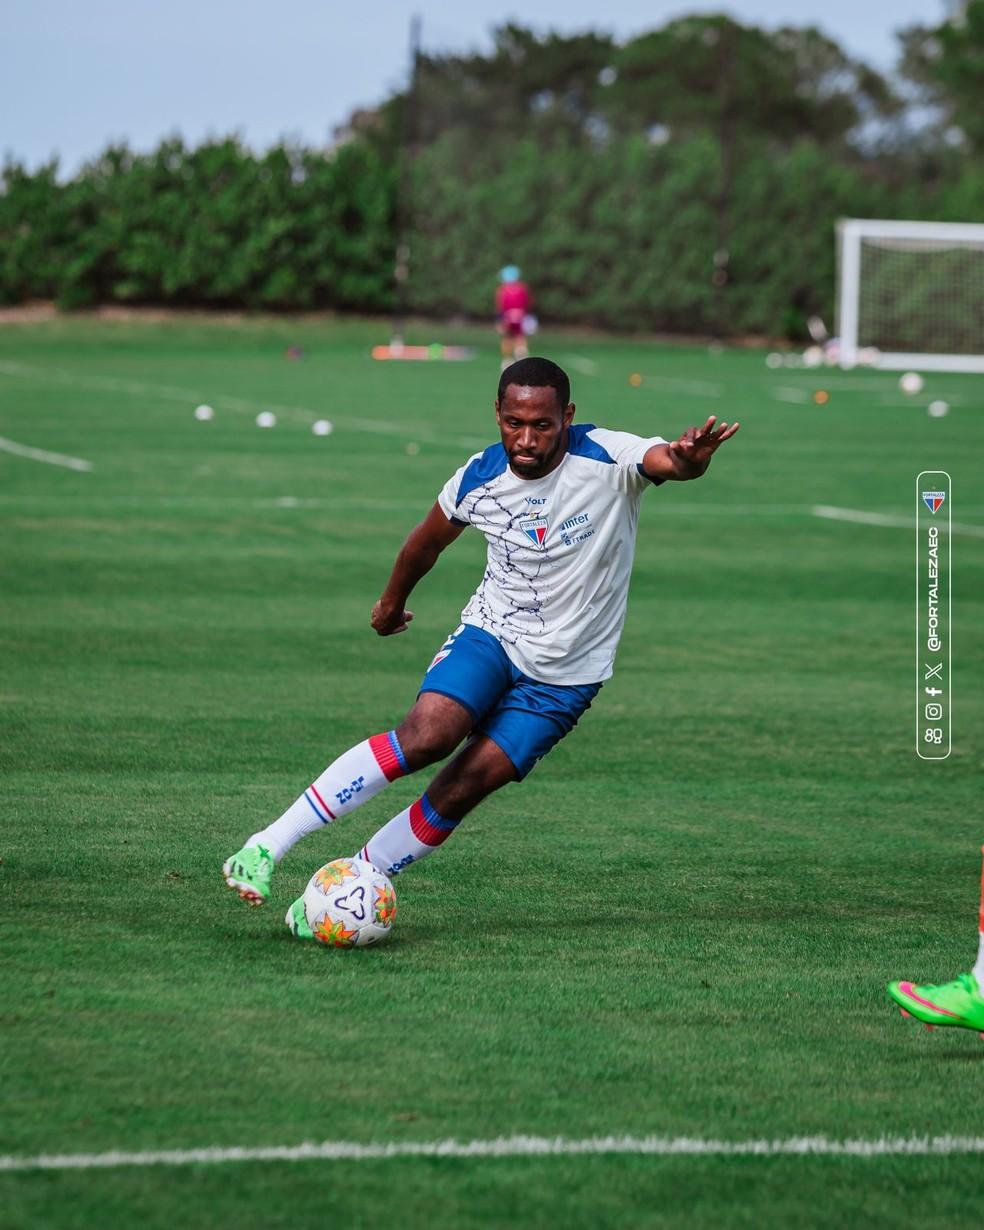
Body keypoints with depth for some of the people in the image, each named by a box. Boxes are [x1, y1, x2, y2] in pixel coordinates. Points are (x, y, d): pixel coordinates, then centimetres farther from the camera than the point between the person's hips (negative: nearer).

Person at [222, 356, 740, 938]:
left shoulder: (607, 459, -17)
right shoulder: (480, 477, -7)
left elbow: (667, 460, -39)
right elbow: (428, 541, 14)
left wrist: (687, 457, -63)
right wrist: (392, 601, 28)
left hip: (565, 676, -1)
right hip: (490, 633, 1)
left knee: (463, 790, -12)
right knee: (429, 732, -26)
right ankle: (268, 846, -25)